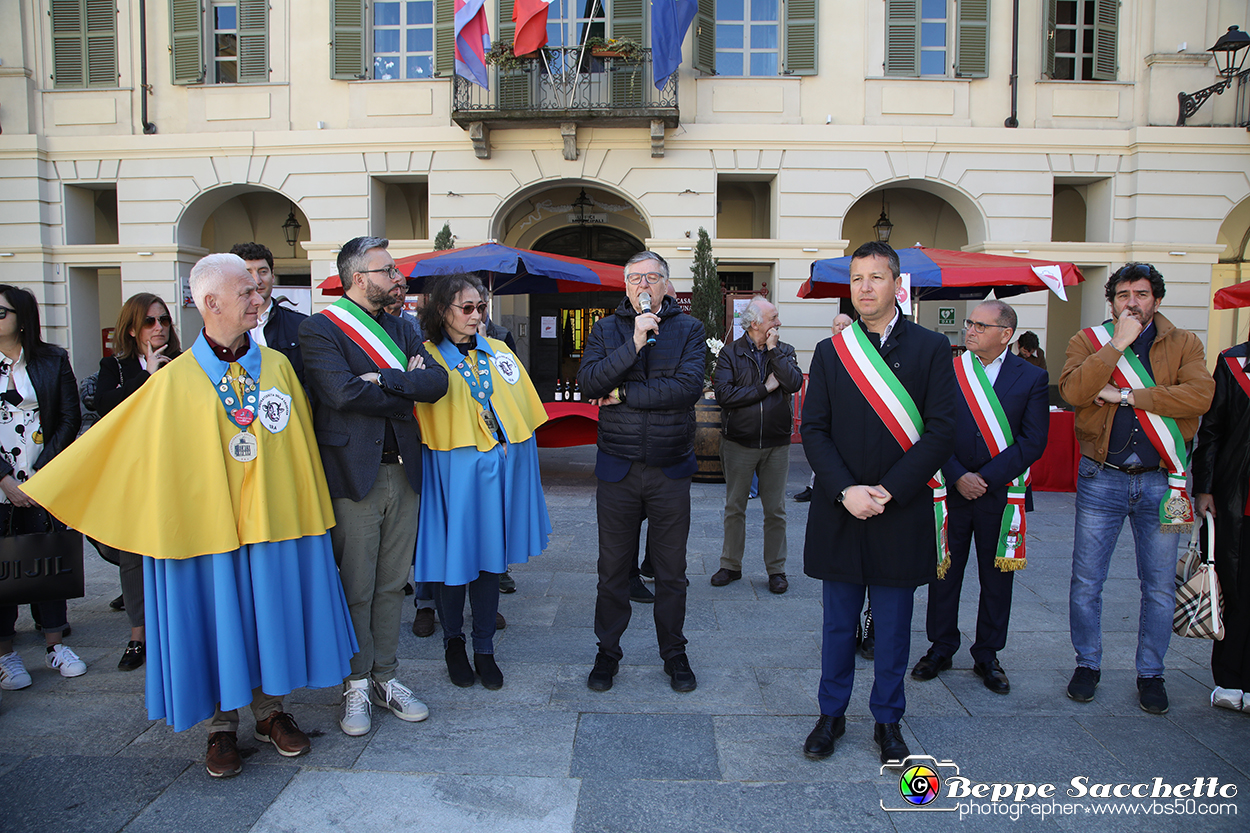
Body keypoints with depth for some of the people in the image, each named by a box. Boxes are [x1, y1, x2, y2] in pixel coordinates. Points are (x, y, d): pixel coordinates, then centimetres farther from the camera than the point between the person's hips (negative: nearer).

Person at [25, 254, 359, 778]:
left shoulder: (277, 365, 3)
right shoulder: (175, 380, -3)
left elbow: (302, 441, 9)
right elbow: (112, 438, 4)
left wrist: (309, 511, 10)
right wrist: (40, 489, 6)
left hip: (274, 518, 2)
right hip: (208, 524, -1)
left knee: (270, 615, 10)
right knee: (216, 621, 7)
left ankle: (270, 712, 28)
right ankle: (222, 728, 25)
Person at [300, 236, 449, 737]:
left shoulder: (401, 329, 15)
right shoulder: (319, 330, -4)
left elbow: (437, 381, 1)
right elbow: (343, 392, -20)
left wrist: (384, 379, -14)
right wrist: (407, 391, -8)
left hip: (403, 470, 6)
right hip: (354, 472, -5)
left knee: (392, 584, 12)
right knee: (356, 587, 3)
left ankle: (385, 677, 25)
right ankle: (357, 685, 18)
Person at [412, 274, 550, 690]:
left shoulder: (499, 353, 12)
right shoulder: (427, 356, -1)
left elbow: (523, 411, 12)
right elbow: (417, 417, -5)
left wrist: (516, 455, 6)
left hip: (497, 468, 4)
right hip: (452, 471, -4)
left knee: (491, 557, 9)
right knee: (454, 557, 4)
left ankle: (484, 649, 23)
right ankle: (453, 642, 27)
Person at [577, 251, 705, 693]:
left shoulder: (688, 328, 1)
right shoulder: (606, 329, 5)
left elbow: (690, 386, -15)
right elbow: (589, 382, -10)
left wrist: (623, 394, -12)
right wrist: (634, 343, -19)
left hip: (671, 469, 0)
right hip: (617, 467, 1)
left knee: (671, 571, 11)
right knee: (613, 568, 11)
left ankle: (674, 653, 29)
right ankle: (607, 653, 28)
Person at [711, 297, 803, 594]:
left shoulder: (784, 351, 5)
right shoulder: (730, 353, -3)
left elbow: (794, 383, -14)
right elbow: (724, 394, -16)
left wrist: (773, 350, -12)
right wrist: (765, 388, -11)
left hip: (776, 444, 1)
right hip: (738, 443, -1)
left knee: (775, 510, 7)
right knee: (734, 508, 10)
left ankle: (776, 569, 20)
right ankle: (731, 565, 24)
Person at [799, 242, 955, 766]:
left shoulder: (931, 349, 0)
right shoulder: (830, 351, 6)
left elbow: (941, 430, -7)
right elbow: (813, 429, 1)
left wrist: (887, 491, -14)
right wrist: (845, 491, -13)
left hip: (901, 511, -1)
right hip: (839, 509, 1)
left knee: (893, 624, 11)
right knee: (839, 622, 13)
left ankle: (887, 721, 29)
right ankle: (831, 714, 28)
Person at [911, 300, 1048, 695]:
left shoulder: (1032, 377, -1)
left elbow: (1033, 441, -7)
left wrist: (986, 478, -14)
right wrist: (958, 477, -13)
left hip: (1002, 495, 0)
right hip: (951, 489, 0)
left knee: (996, 578, 10)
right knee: (944, 572, 8)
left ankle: (987, 655, 26)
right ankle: (941, 648, 25)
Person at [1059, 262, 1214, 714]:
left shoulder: (1184, 344, 4)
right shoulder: (1090, 340, 3)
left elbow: (1200, 395, -15)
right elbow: (1072, 391, -17)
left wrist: (1128, 395, -16)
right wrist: (1118, 343, -17)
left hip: (1159, 481, 1)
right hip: (1101, 478, 0)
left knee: (1160, 585, 10)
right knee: (1086, 582, 7)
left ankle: (1150, 673, 27)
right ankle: (1088, 663, 25)